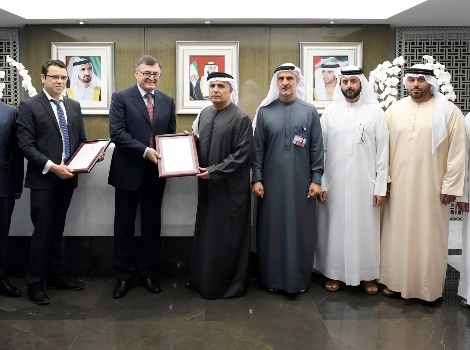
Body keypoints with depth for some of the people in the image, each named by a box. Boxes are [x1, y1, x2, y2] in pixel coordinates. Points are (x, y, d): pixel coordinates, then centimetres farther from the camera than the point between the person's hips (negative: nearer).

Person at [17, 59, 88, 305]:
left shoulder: (74, 106, 12)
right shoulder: (29, 106, -5)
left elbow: (81, 140, 15)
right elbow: (26, 146, -12)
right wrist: (52, 167, -20)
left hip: (67, 178, 5)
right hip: (43, 179, -5)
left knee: (57, 231, 15)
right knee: (42, 232, 0)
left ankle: (56, 276, 26)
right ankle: (35, 283, 13)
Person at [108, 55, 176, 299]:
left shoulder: (167, 101, 9)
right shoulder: (121, 98, -4)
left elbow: (171, 134, 10)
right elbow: (117, 133, -14)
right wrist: (145, 151, -22)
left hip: (156, 172, 4)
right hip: (128, 172, -3)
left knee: (152, 225, 12)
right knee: (124, 225, 7)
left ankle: (148, 272, 26)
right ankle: (123, 276, 21)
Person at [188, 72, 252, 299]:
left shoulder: (241, 118, -11)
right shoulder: (204, 114, 10)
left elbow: (241, 155, -16)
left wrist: (214, 171, -19)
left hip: (230, 188, -6)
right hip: (207, 186, 7)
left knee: (228, 236, 3)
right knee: (206, 234, 14)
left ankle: (231, 284, 18)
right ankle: (204, 279, 29)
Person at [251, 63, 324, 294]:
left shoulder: (310, 112, 4)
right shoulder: (264, 111, 4)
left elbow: (317, 148, 3)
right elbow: (257, 148, 4)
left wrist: (316, 179, -2)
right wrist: (256, 179, -2)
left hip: (301, 182, 0)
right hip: (271, 181, 0)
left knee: (299, 229, 5)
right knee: (271, 229, 6)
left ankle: (299, 279, 17)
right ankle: (272, 277, 18)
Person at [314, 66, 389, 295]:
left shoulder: (375, 112, 0)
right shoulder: (330, 112, 3)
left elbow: (382, 152, -1)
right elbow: (320, 150, 2)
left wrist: (380, 187, -5)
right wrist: (320, 183, -3)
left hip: (365, 182, -1)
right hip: (335, 182, 1)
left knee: (365, 228, 7)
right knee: (335, 227, 8)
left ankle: (367, 275, 22)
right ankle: (334, 273, 22)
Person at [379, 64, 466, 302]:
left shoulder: (448, 112, -2)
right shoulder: (394, 110, 5)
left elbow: (457, 152, -4)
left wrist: (450, 185, -8)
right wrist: (384, 178, 0)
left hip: (432, 187, -2)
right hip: (399, 186, 2)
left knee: (430, 235, 5)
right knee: (398, 234, 8)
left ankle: (431, 287, 18)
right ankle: (396, 281, 21)